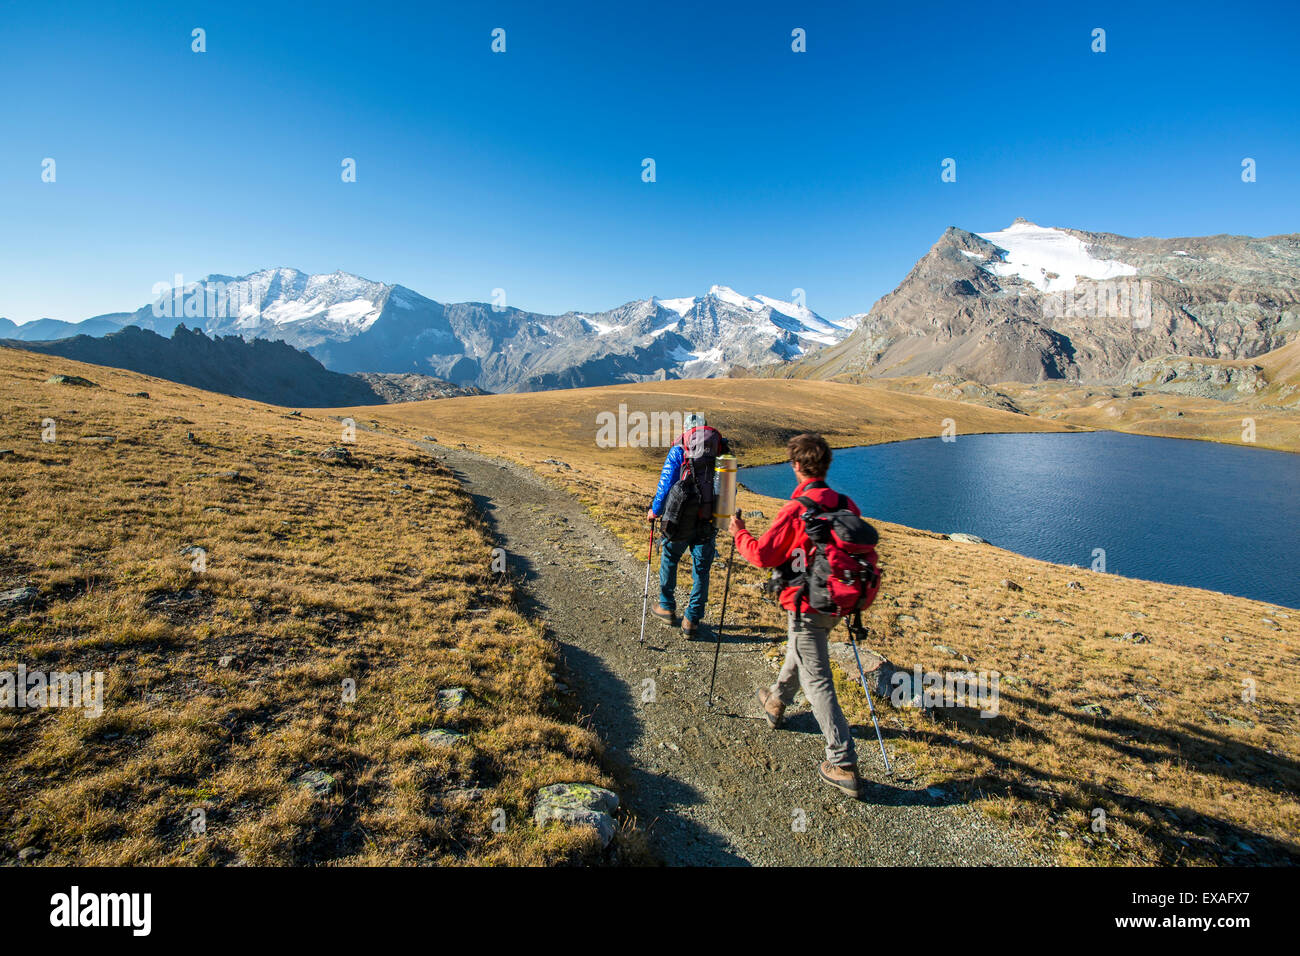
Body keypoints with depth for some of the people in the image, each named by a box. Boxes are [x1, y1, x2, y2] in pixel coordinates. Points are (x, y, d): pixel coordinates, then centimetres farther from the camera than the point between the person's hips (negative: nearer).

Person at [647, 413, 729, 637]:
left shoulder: (678, 452, -4)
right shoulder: (721, 452, 5)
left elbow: (665, 485, -5)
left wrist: (655, 511, 10)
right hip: (709, 524, 2)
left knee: (669, 559, 22)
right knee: (701, 571, 13)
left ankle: (667, 608, 33)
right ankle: (692, 620, 18)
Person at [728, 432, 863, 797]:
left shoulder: (795, 510, -21)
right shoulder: (847, 505, -1)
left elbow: (762, 555, -20)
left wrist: (740, 533, -2)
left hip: (806, 606, -7)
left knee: (817, 683, 0)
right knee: (799, 651, 30)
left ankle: (844, 765, 2)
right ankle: (776, 702, 52)